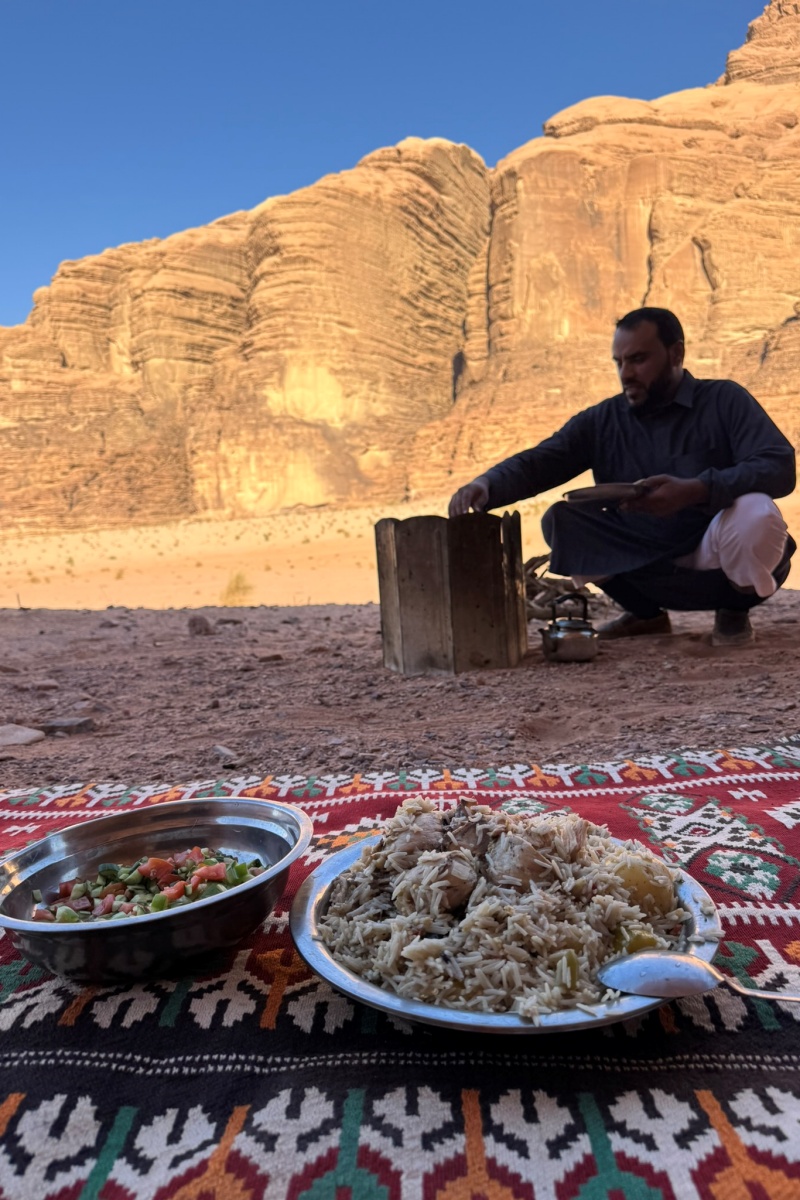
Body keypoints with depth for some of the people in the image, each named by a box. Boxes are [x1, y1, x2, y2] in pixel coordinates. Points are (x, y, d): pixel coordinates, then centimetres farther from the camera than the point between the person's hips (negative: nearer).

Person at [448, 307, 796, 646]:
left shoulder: (724, 400, -6)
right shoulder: (601, 421, 3)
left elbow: (779, 466, -19)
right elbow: (536, 462, -7)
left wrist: (695, 491, -35)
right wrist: (486, 484, -29)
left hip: (714, 557, -3)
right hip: (647, 567, 3)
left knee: (754, 514, -34)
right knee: (559, 521, -13)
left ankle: (734, 608, -1)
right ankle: (646, 612, 4)